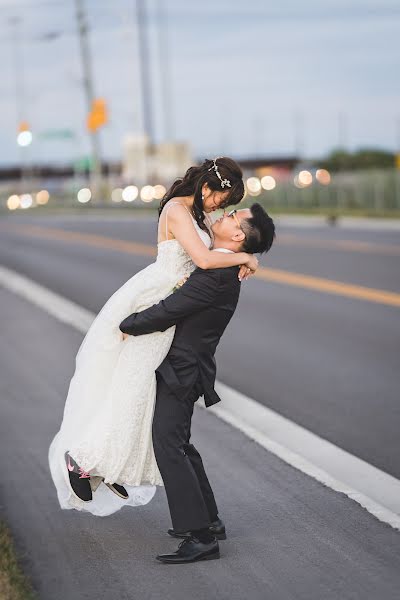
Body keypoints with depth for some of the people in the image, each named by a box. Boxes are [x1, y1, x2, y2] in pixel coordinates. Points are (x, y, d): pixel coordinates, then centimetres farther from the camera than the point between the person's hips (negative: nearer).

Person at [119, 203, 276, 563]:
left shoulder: (217, 276, -23)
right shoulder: (224, 269, 8)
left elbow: (166, 312, -21)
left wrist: (126, 327, -8)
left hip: (182, 370, -10)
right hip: (182, 367, 10)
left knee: (169, 446, -13)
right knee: (178, 444, 20)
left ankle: (201, 537, -12)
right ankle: (208, 520, 29)